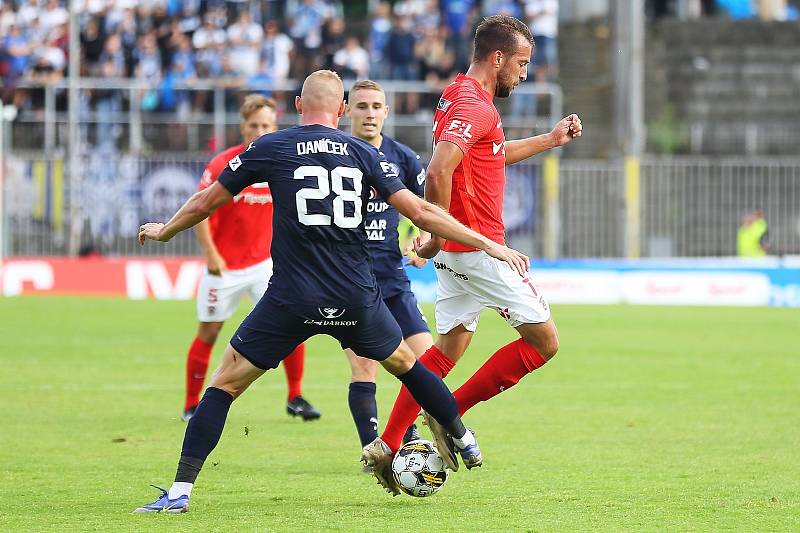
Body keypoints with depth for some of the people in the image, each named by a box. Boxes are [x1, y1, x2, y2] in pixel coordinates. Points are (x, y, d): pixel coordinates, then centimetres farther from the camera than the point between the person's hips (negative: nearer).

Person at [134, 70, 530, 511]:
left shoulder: (270, 148, 1)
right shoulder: (364, 153, 6)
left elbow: (205, 203, 10)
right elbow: (420, 213, 4)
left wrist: (163, 231, 29)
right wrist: (488, 244, 11)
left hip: (292, 300, -2)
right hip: (357, 299, 2)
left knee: (226, 382, 6)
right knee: (404, 362, 29)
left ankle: (180, 490, -4)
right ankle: (464, 441, 43)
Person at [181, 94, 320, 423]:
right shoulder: (222, 165, -13)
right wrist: (211, 253, -20)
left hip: (264, 262, 2)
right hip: (224, 266, -2)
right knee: (208, 333, 3)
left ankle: (295, 398, 4)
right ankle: (191, 405, 16)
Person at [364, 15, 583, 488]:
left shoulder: (459, 97, 15)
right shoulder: (475, 106, -18)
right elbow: (438, 172, -30)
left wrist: (550, 140, 32)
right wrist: (438, 238, -22)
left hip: (456, 251, 10)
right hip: (480, 248, -10)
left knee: (449, 348, 13)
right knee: (544, 342, -2)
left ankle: (388, 445, 10)